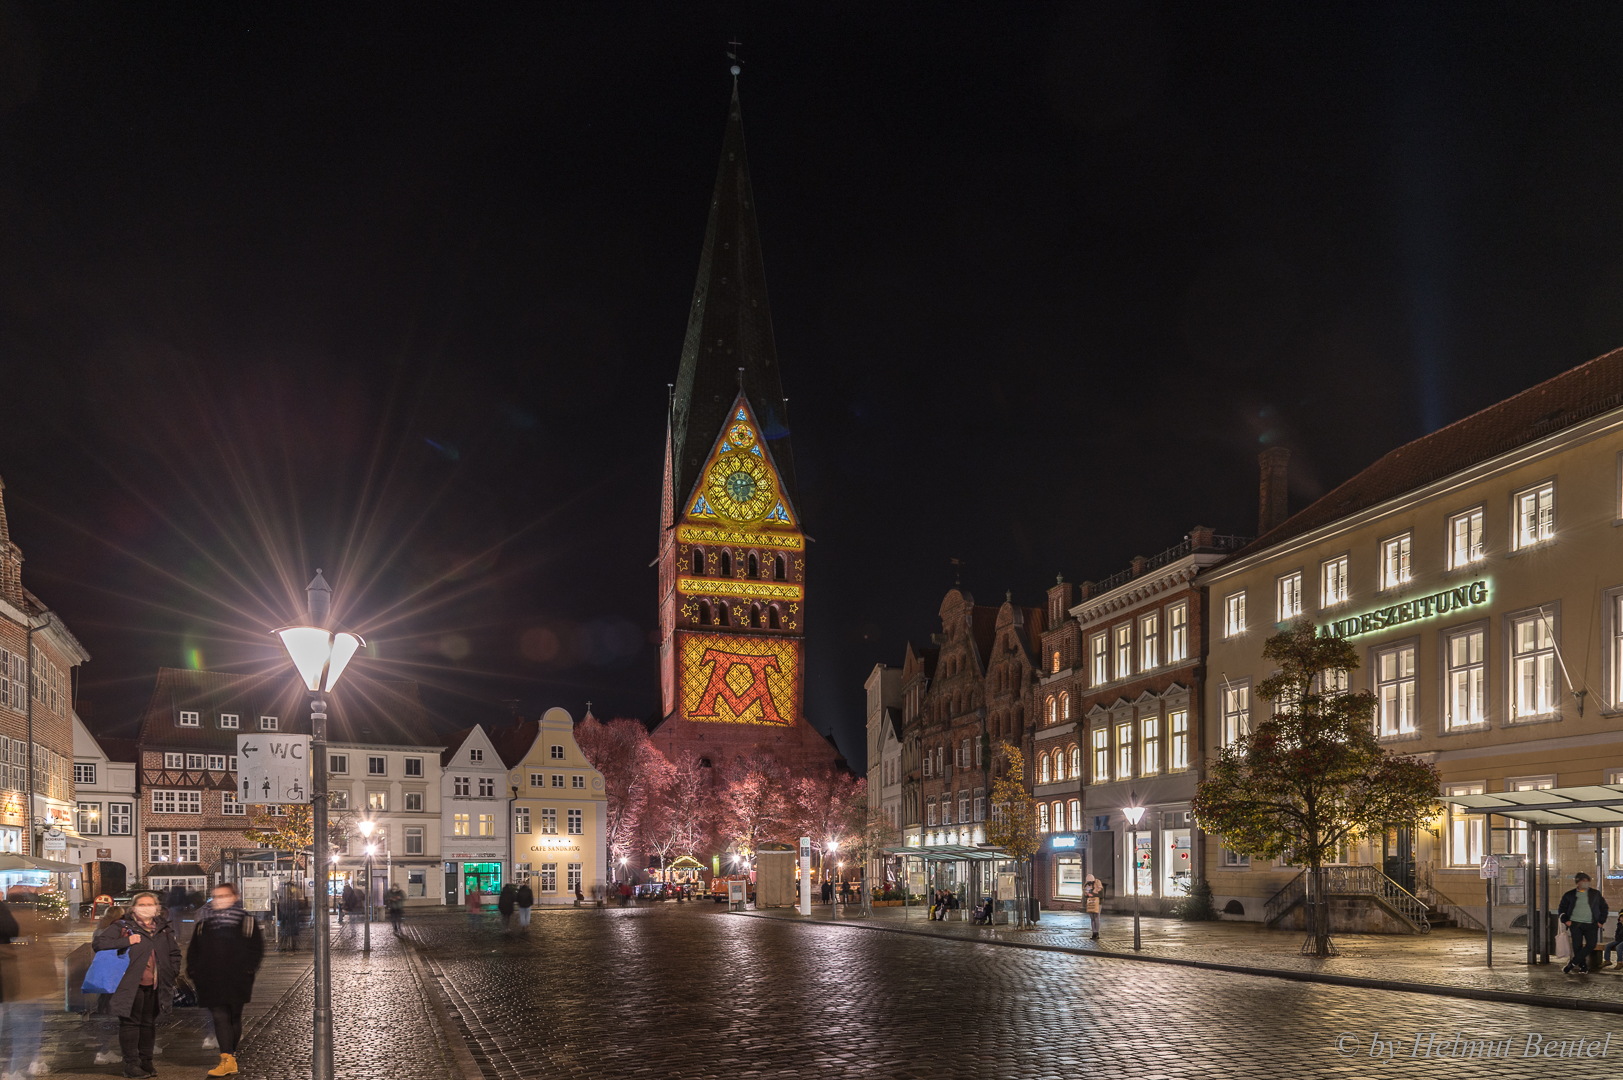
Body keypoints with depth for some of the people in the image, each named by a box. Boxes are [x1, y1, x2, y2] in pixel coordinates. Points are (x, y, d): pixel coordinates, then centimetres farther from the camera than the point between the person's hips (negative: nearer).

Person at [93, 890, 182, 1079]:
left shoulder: (163, 929, 15)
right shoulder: (123, 926, 1)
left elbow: (175, 952, 26)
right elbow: (98, 942, -9)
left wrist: (173, 972, 12)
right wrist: (126, 941, -15)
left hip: (155, 985, 5)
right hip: (132, 984, -5)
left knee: (149, 1023, 11)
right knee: (130, 1022, -2)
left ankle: (146, 1062, 19)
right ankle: (131, 1064, 3)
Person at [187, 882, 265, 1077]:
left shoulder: (247, 922, 2)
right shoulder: (202, 925, 12)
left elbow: (256, 949, 1)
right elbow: (193, 950, 18)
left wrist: (247, 969, -11)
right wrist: (193, 971, 5)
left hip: (236, 981, -2)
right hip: (210, 983, 2)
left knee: (234, 1018, 7)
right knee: (220, 1018, -7)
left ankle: (229, 1056, 19)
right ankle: (228, 1059, -8)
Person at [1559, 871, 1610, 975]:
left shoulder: (1595, 894, 10)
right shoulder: (1570, 894, 7)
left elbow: (1604, 907, 17)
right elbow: (1562, 908, 13)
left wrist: (1601, 921, 7)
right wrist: (1565, 920, 1)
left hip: (1591, 925, 0)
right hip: (1575, 924, 0)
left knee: (1591, 945, -15)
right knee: (1577, 946, -6)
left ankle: (1572, 963, -10)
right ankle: (1583, 967, 4)